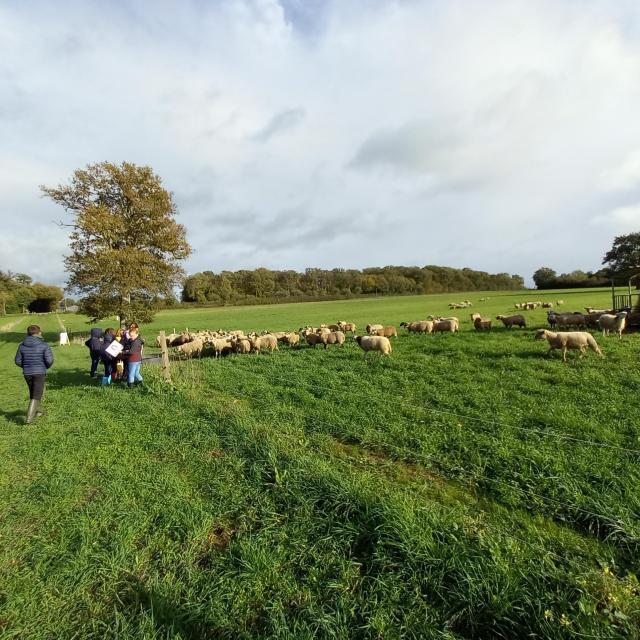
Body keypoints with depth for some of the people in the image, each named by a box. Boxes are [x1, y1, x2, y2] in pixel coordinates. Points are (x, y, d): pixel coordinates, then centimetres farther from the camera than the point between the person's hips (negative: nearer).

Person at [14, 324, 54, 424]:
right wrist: (47, 366, 6)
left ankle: (37, 411, 38)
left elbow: (18, 361, 3)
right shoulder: (43, 345, -12)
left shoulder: (22, 345, 0)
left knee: (33, 392, 24)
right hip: (39, 373, -5)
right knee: (36, 395, 0)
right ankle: (29, 418, -10)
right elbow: (49, 360, -16)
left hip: (27, 373, 5)